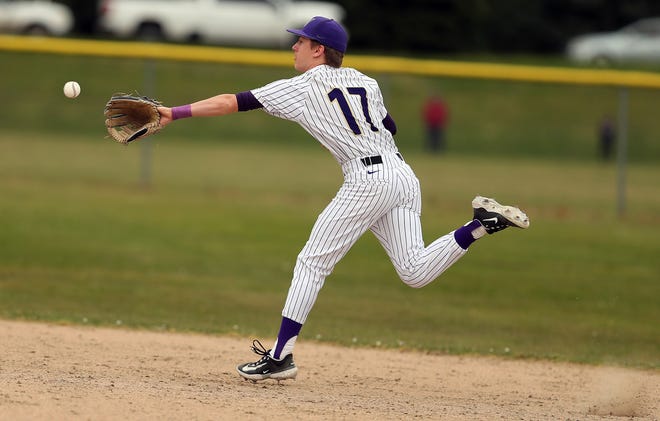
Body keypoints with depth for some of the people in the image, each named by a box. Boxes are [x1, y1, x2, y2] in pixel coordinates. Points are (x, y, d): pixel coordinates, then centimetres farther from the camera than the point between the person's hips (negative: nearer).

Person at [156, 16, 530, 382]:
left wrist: (176, 113, 3)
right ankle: (484, 222, -14)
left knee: (312, 263, 0)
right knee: (415, 272, 2)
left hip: (367, 179, -6)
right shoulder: (365, 82, 19)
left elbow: (232, 102, 1)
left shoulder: (302, 88, 2)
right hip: (404, 173, 6)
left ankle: (281, 356, -2)